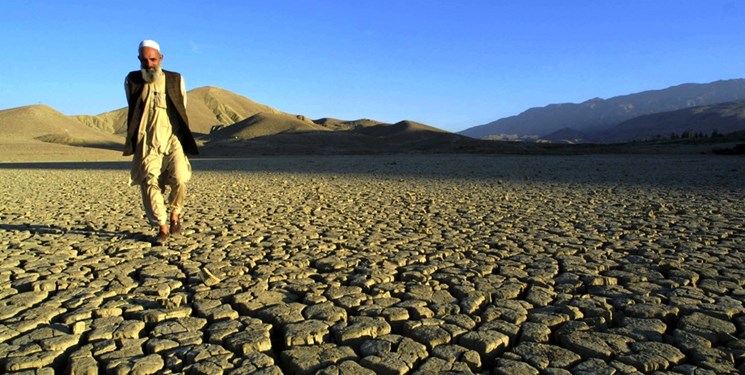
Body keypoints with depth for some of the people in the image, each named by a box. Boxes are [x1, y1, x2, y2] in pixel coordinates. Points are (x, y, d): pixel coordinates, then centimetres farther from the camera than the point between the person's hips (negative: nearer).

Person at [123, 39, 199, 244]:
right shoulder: (131, 81, 9)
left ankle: (175, 213, 9)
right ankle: (162, 227, 4)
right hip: (147, 144, 1)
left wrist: (185, 141, 16)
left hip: (173, 139, -1)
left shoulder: (176, 80, 7)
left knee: (179, 179, -18)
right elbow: (133, 112, 20)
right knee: (149, 183, -8)